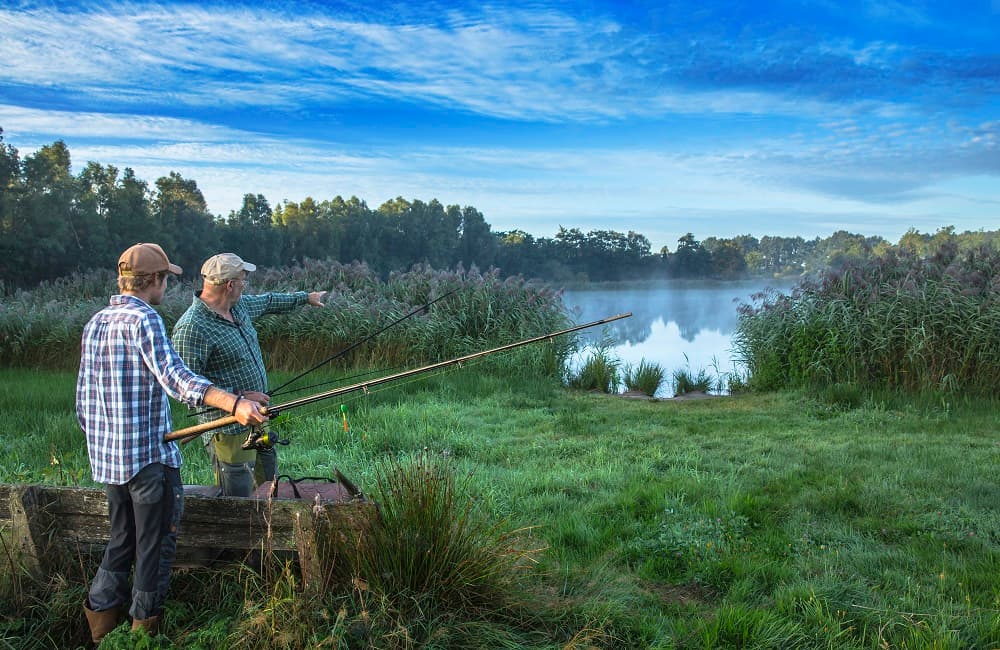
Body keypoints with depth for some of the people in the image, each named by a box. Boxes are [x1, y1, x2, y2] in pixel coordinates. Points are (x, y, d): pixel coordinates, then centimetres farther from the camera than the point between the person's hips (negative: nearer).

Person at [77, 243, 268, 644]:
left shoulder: (95, 323, 11)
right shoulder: (144, 319, -15)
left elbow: (83, 398, 15)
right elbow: (174, 376, -31)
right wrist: (234, 403, -43)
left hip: (106, 457, 8)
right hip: (150, 457, -8)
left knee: (122, 538, 21)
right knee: (156, 543, 6)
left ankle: (99, 625, 26)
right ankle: (145, 627, 17)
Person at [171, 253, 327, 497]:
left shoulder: (240, 305, 5)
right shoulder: (192, 328, -22)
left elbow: (268, 302, 26)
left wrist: (306, 297, 38)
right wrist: (238, 397, -23)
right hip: (229, 432, -9)